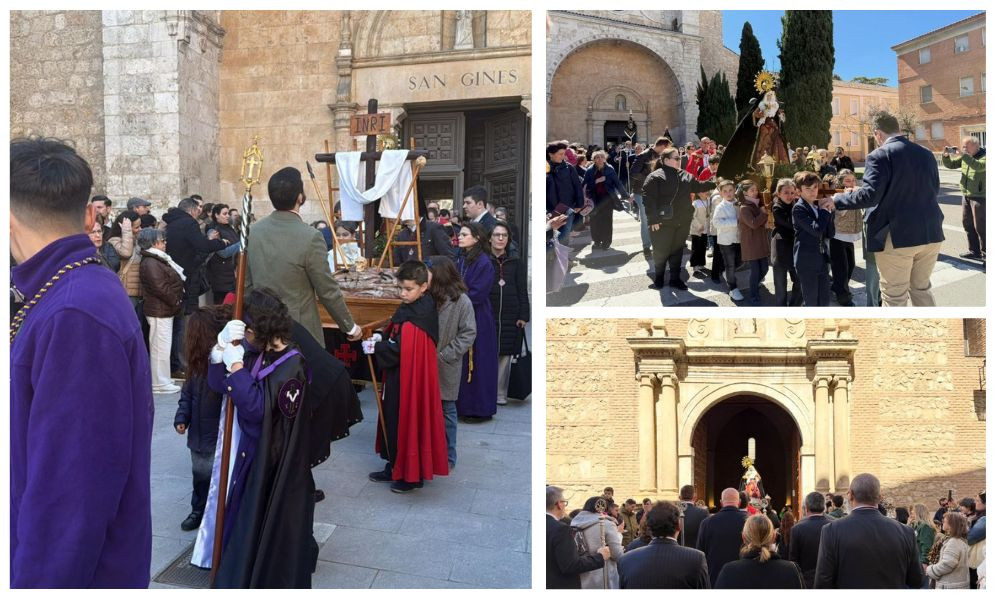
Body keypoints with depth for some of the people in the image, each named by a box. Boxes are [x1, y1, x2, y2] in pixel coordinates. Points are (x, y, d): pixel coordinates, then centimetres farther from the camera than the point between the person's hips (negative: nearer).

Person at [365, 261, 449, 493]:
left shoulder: (416, 317, -23)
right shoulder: (410, 308, 7)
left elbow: (401, 350, -26)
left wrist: (376, 349, -15)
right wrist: (383, 338, -1)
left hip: (411, 381, -10)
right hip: (398, 378, 10)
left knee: (409, 421, 2)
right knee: (393, 420, 18)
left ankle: (413, 475, 17)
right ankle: (395, 468, 31)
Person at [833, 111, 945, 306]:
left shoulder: (879, 156, -10)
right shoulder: (926, 153, 11)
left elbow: (869, 196, -19)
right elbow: (934, 189, 20)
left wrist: (838, 199, -5)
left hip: (896, 236, -6)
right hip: (930, 233, 6)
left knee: (894, 298, 2)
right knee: (921, 289, 20)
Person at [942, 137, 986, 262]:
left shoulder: (985, 157, -14)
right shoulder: (965, 157, 7)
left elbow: (978, 166, -34)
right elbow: (949, 164, 11)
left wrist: (962, 155, -34)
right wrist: (945, 155, -9)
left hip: (980, 197, -7)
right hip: (966, 195, 8)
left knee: (981, 226, -5)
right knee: (967, 224, 12)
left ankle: (986, 254, 3)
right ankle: (974, 251, 22)